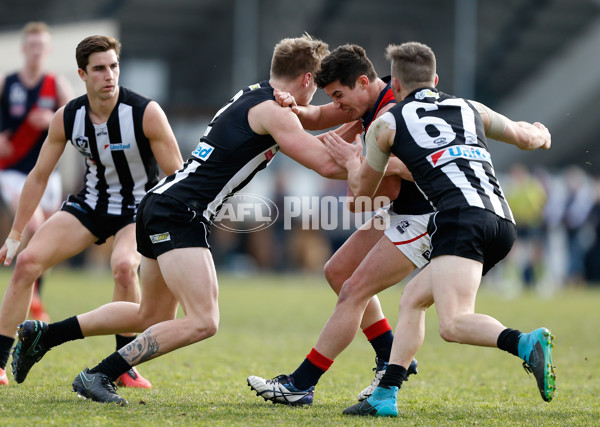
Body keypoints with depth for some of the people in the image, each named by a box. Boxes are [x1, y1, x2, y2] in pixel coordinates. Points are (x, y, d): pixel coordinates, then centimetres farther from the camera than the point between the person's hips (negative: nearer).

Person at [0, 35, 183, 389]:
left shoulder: (146, 113, -22)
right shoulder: (67, 118, -10)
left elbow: (177, 176, -16)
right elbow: (39, 177, 2)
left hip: (141, 205, -4)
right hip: (91, 201, 4)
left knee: (123, 264, -33)